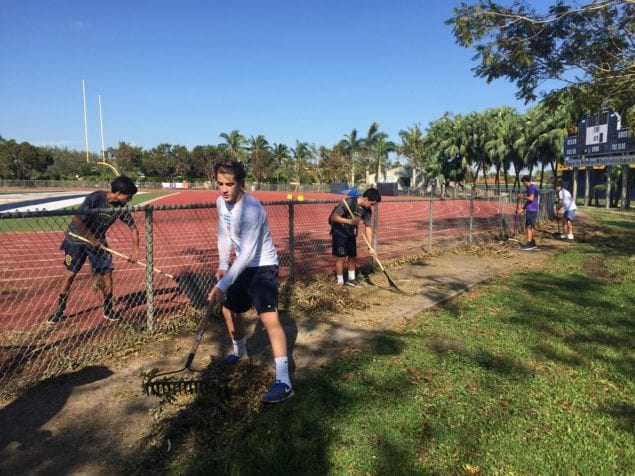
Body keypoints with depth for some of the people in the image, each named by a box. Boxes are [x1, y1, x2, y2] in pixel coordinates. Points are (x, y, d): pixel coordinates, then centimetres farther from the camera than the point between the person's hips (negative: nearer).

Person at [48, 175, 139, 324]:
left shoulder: (120, 207, -12)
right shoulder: (94, 199, -27)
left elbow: (133, 227, -4)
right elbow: (76, 219, -28)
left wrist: (135, 251, -13)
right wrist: (91, 238, -23)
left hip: (98, 241, 4)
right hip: (77, 238, -4)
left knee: (106, 273, -3)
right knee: (70, 273, 0)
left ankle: (108, 310, 12)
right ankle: (59, 310, 15)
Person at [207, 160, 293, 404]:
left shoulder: (251, 209, -29)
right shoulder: (221, 203, -2)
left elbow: (247, 254, -34)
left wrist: (222, 286, -38)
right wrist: (222, 266, -4)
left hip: (262, 266, -9)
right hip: (242, 266, 9)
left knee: (269, 318, -21)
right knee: (229, 311, 21)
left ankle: (284, 382, -22)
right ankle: (240, 351, 49)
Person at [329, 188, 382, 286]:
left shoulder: (367, 211, -8)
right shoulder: (348, 202, -27)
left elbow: (368, 228, -5)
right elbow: (334, 217, -26)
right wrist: (349, 221, -39)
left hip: (350, 233, 6)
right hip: (339, 231, -6)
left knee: (352, 256, 11)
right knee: (341, 257, -6)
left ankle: (351, 279, 28)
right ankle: (340, 282, 5)